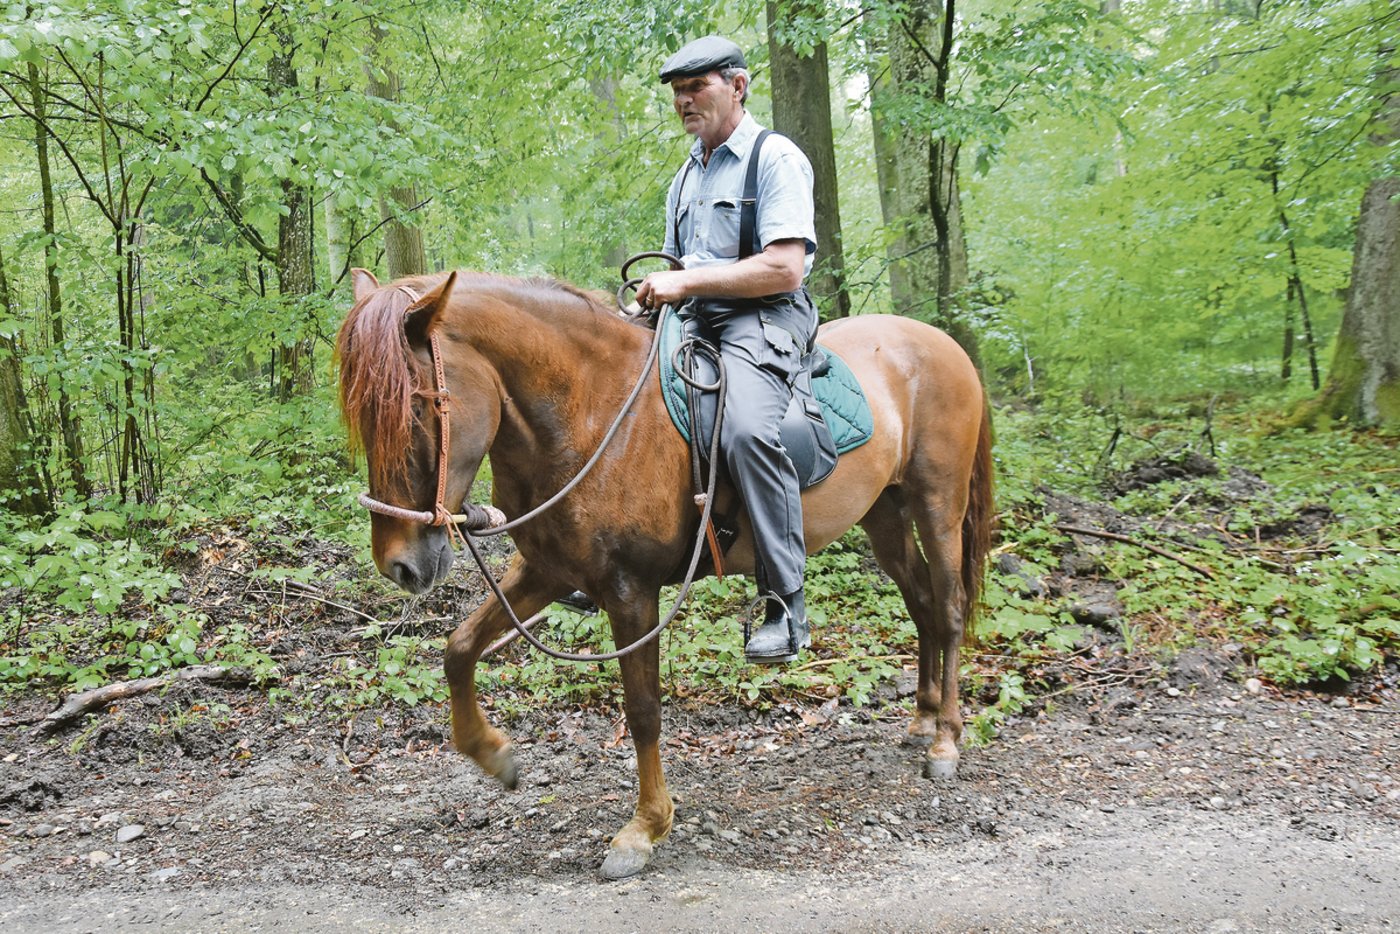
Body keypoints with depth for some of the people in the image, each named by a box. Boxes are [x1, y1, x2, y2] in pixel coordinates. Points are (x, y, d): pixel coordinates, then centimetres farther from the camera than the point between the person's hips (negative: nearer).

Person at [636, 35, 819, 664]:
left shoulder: (776, 159, -4)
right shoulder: (685, 177, 22)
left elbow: (784, 268, -16)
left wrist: (687, 282, -17)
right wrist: (659, 290, 6)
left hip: (764, 319, -9)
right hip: (693, 321, 9)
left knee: (747, 429, -35)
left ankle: (785, 606, -28)